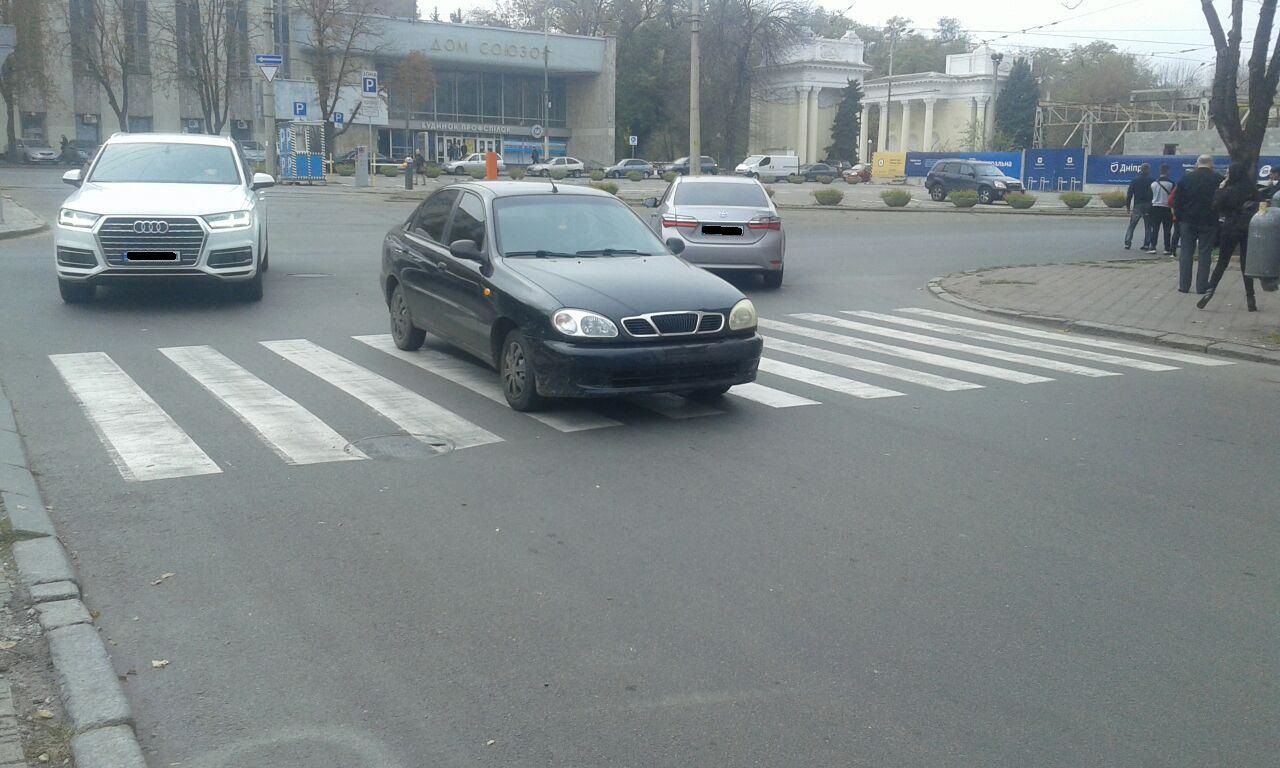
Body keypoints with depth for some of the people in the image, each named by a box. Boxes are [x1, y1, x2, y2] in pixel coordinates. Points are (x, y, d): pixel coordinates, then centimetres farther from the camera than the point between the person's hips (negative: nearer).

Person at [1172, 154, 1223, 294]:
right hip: (1209, 222, -1)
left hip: (1188, 221, 1)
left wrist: (1179, 217, 7)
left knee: (1186, 252, 8)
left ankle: (1184, 285, 6)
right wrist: (1217, 216, 7)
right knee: (1204, 253, 4)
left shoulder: (1185, 179, 0)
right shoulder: (1218, 179, -5)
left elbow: (1176, 202, 0)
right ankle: (1202, 286, 4)